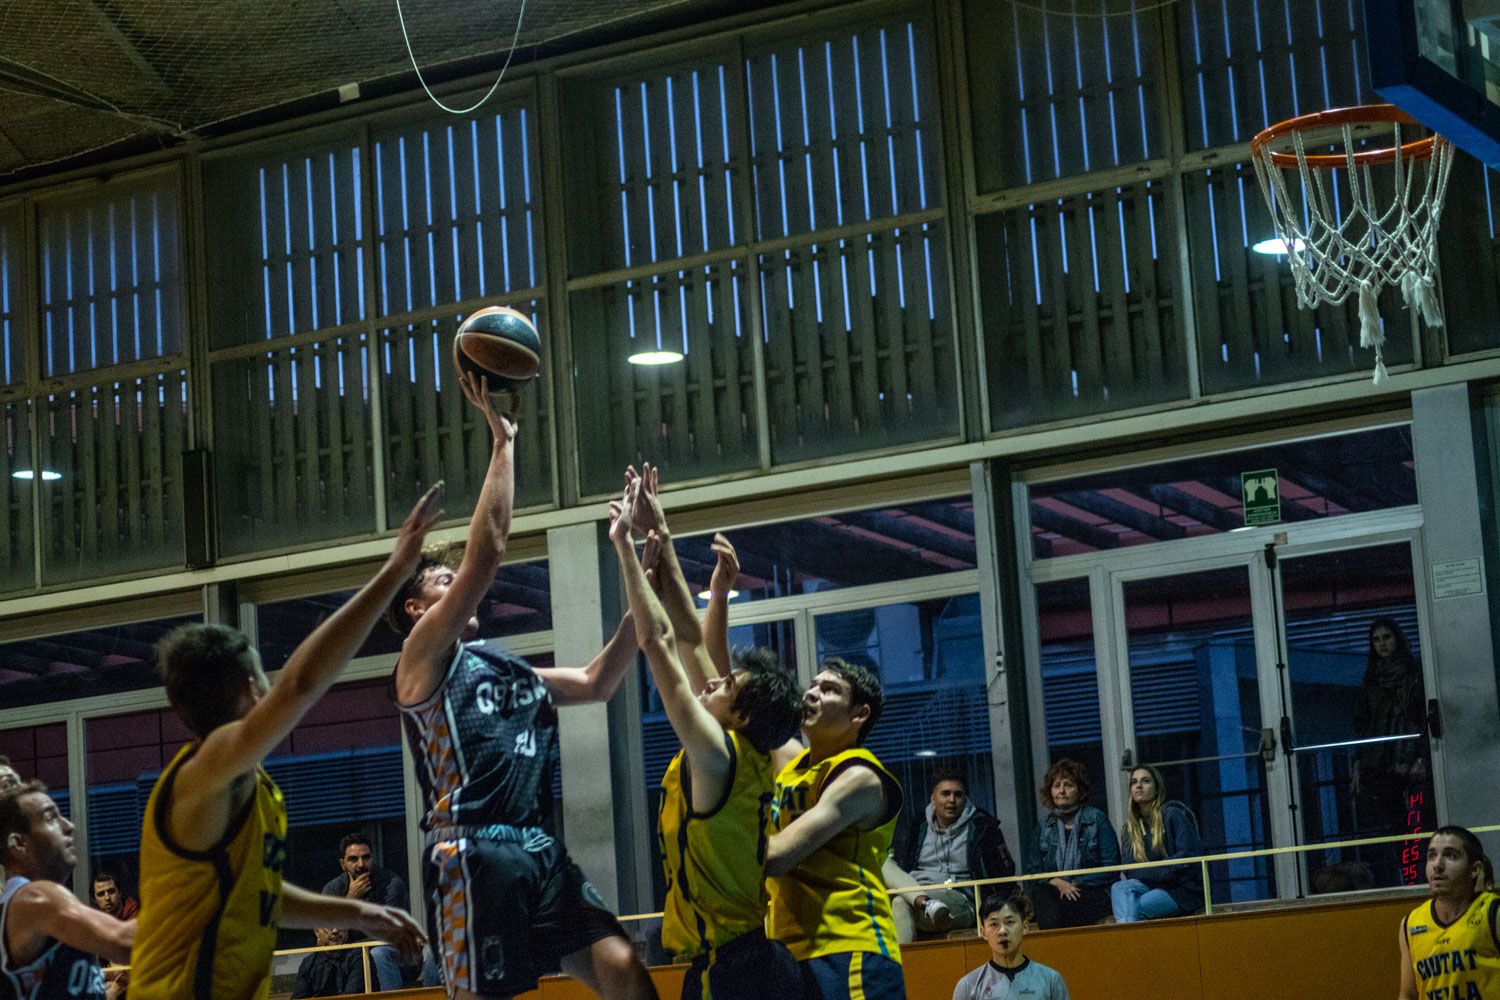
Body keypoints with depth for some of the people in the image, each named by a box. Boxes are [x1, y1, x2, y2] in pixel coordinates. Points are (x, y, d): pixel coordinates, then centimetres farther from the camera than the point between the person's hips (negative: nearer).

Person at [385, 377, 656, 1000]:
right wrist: (503, 440, -8)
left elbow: (597, 682, 28)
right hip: (474, 855, -7)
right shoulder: (425, 657, 2)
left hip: (541, 850, 7)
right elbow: (484, 555, -9)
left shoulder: (507, 669, 26)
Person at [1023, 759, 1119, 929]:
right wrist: (1057, 883, -9)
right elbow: (1032, 870, 12)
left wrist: (1077, 883, -10)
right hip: (1055, 891, 4)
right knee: (1040, 892, -34)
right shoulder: (1043, 826, 18)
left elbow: (1111, 868, 0)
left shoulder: (1097, 819, 7)